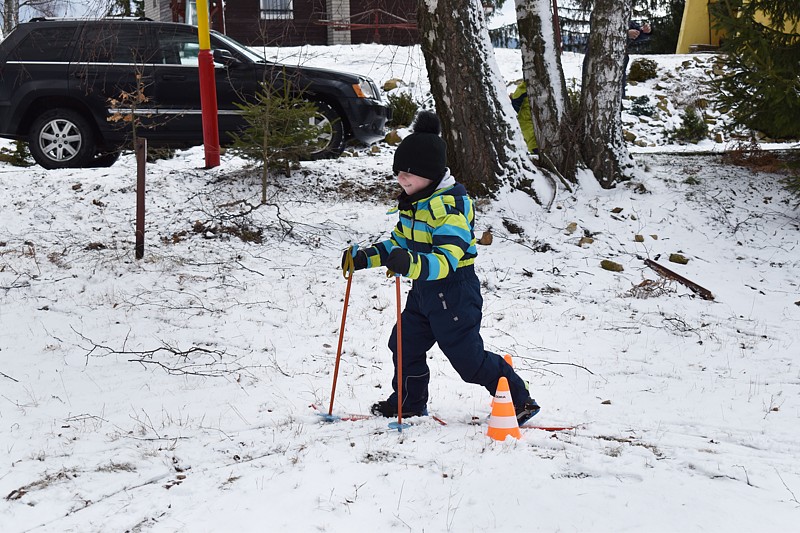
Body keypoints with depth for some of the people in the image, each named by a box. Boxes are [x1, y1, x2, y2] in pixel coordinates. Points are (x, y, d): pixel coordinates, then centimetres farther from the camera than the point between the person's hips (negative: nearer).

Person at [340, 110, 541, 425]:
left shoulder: (449, 206, -24)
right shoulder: (413, 201, 8)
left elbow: (446, 260, -34)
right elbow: (400, 242, 19)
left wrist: (410, 264, -50)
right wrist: (364, 257, 6)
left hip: (454, 291, -9)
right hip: (424, 290, 10)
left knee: (468, 358, -5)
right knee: (406, 345, 15)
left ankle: (520, 400, 9)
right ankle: (410, 403, 34)